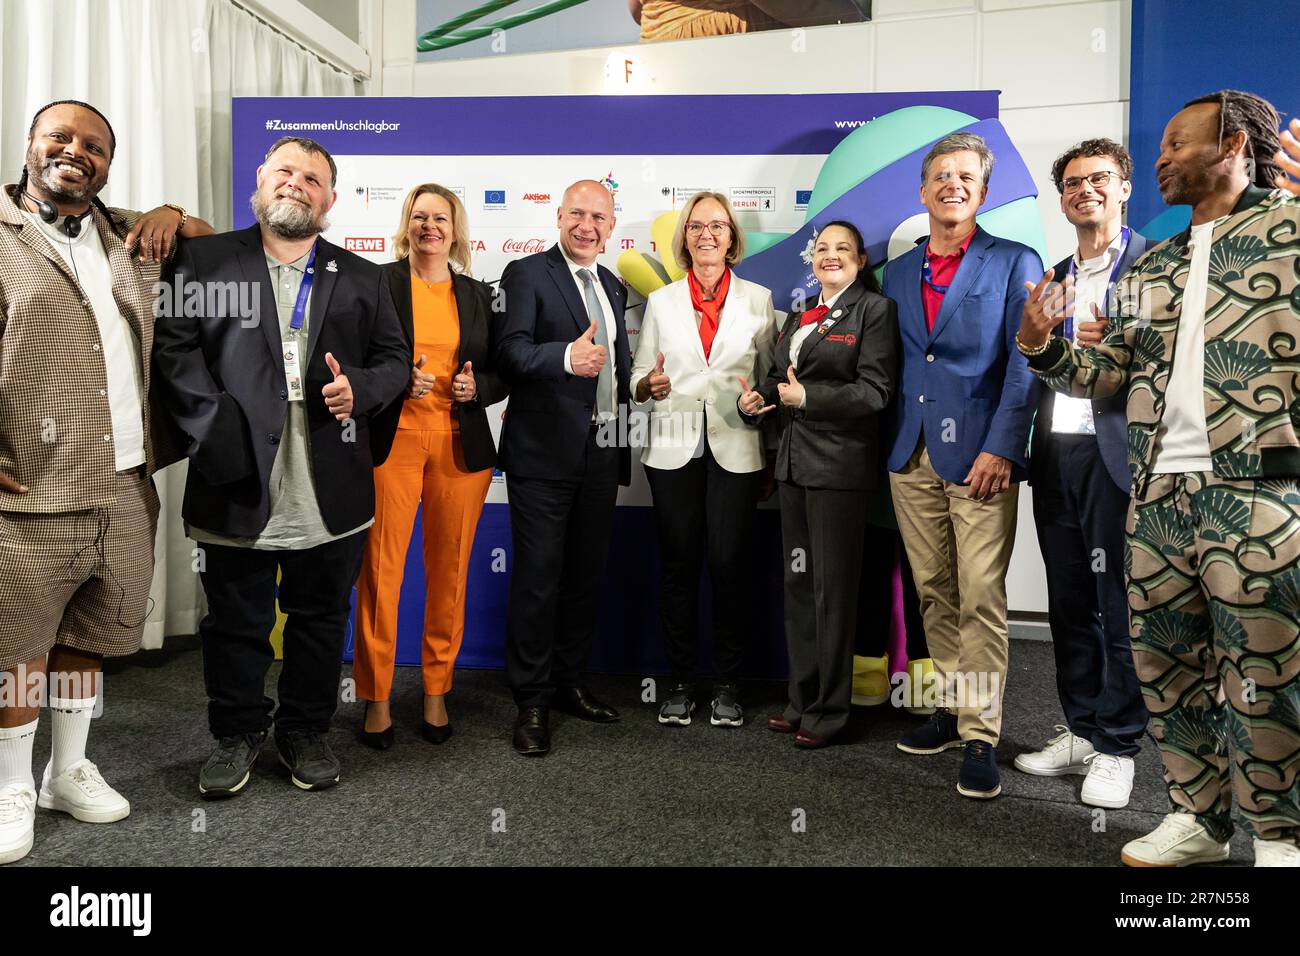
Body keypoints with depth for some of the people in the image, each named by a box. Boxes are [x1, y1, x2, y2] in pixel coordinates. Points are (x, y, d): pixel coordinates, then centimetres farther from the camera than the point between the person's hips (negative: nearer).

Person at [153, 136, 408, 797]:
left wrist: (359, 389, -10)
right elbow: (174, 344, -3)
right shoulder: (204, 260, 6)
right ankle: (237, 733, 29)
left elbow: (394, 359, 11)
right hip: (239, 485, -2)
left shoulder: (362, 279, 12)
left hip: (330, 489, 2)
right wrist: (214, 422, -14)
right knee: (235, 619, 10)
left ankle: (306, 731, 30)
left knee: (320, 617, 12)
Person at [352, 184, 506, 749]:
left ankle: (437, 692, 20)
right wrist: (397, 380, -14)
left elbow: (501, 376, 15)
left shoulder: (477, 295, 14)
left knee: (449, 574, 7)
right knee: (381, 571, -3)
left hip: (460, 448, 3)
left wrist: (477, 386, -6)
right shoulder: (378, 283, 4)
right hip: (392, 443, -3)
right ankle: (376, 698, 11)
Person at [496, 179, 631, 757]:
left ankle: (568, 683, 28)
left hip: (602, 454, 7)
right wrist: (567, 358, -38)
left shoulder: (612, 286, 17)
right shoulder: (527, 274, -5)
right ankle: (532, 702, 11)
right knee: (538, 577, -1)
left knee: (587, 576, 13)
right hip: (545, 454, -7)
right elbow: (512, 351, -21)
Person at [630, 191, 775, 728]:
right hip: (674, 451, 1)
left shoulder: (758, 299, 8)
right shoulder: (661, 302, 10)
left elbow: (769, 377, 10)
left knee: (728, 565, -2)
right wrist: (650, 385, -13)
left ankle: (726, 684, 13)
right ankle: (681, 683, 16)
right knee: (678, 566, 4)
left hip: (735, 451, -1)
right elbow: (639, 380, 11)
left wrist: (774, 457, 2)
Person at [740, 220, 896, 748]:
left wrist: (807, 397, -20)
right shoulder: (798, 317, 19)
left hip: (840, 464, -7)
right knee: (798, 581, 12)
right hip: (795, 461, 7)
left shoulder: (875, 309, -4)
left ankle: (829, 709, 12)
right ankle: (802, 698, 24)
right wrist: (757, 399, -1)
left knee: (834, 586, 0)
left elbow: (875, 392, -12)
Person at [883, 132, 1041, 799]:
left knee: (981, 598, -6)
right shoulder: (899, 271, 16)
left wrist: (1000, 448, -14)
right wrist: (891, 444, 7)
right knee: (934, 593, 10)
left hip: (979, 455, -4)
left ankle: (981, 737, 2)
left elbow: (1024, 365, -4)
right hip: (911, 456, 5)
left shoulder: (1015, 264, 3)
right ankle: (951, 710, 23)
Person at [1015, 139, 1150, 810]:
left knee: (1117, 603, 0)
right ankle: (1080, 730, 24)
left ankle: (1117, 747, 13)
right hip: (1055, 451, 6)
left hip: (1114, 452, -6)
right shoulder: (1054, 276, 19)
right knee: (1068, 602, 11)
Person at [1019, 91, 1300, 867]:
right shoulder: (1149, 270, 18)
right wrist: (1042, 345, -1)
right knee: (1167, 666, 11)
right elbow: (1111, 373, 14)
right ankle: (1199, 818, 26)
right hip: (1157, 495, 6)